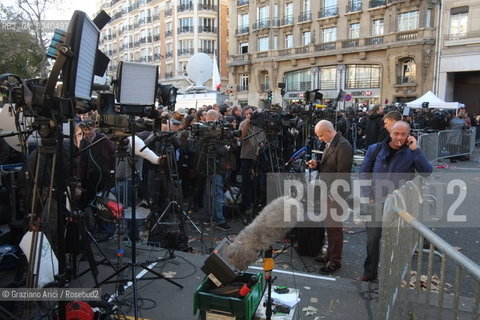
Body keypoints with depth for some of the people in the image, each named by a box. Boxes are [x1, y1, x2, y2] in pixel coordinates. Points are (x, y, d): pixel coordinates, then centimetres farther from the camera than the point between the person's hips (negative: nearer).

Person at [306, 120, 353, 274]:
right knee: (329, 225, 18)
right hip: (327, 192, 9)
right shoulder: (330, 144, 12)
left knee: (334, 227, 0)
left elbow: (342, 173, -22)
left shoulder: (343, 146, -18)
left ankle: (335, 261, 13)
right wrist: (317, 164, 3)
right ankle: (330, 254, 32)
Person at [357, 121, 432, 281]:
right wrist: (367, 195, -4)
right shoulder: (375, 149, -2)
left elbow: (427, 172, -18)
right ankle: (369, 271, 27)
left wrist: (416, 149, -23)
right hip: (375, 201, 1)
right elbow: (364, 172, 3)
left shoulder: (411, 153, -5)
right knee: (372, 238, 10)